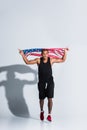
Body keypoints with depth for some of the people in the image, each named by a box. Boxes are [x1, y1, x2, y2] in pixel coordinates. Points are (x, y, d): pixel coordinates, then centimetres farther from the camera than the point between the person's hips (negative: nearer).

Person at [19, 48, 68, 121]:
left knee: (50, 98, -10)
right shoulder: (38, 60, -3)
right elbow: (27, 62, 2)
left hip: (50, 82, -1)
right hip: (41, 82, 1)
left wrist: (65, 52, 3)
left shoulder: (51, 60, -2)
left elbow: (63, 60, 7)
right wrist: (22, 54, -4)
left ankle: (49, 115, -2)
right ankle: (42, 111, 37)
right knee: (41, 99, 10)